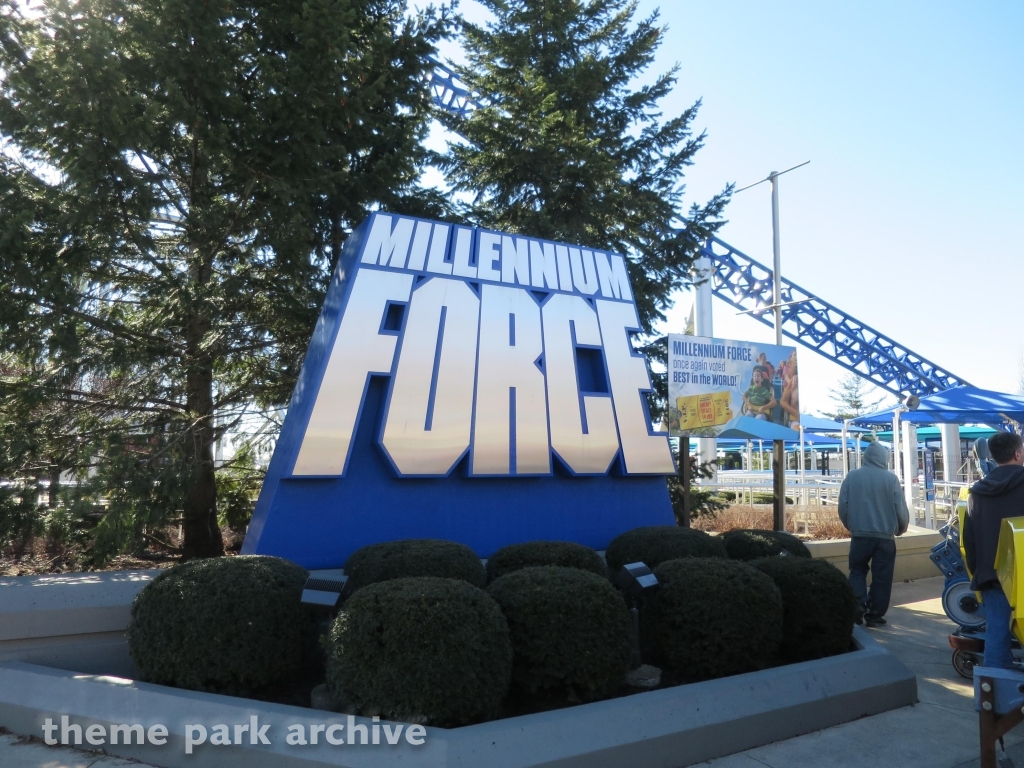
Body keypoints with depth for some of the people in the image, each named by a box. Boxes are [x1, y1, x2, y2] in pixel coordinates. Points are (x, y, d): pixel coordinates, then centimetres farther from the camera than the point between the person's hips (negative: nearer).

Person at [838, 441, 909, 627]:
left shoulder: (852, 477, 0)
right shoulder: (891, 478, -4)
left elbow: (843, 507, 2)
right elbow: (901, 509, -2)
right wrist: (901, 529, 17)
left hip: (860, 535, 1)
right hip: (885, 536, -1)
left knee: (857, 571, 15)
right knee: (881, 577, 8)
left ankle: (858, 604, -2)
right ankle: (875, 614, 12)